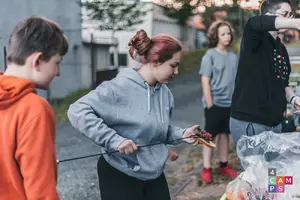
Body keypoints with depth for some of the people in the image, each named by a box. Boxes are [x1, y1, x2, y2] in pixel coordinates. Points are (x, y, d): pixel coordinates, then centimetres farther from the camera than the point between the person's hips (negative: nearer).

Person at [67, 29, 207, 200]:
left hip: (155, 174, 7)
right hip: (120, 175, -6)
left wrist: (181, 134, -5)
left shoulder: (165, 93, 1)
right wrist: (114, 140, -31)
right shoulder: (120, 87, -21)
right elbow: (78, 111, -26)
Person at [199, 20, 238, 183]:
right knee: (210, 135, 4)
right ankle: (206, 169, 11)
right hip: (215, 103, -5)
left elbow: (237, 80, 11)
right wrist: (209, 104, -15)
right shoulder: (210, 55, -9)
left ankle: (224, 165, 26)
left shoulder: (233, 56, 5)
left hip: (230, 103, 5)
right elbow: (205, 81, -11)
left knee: (224, 134, 14)